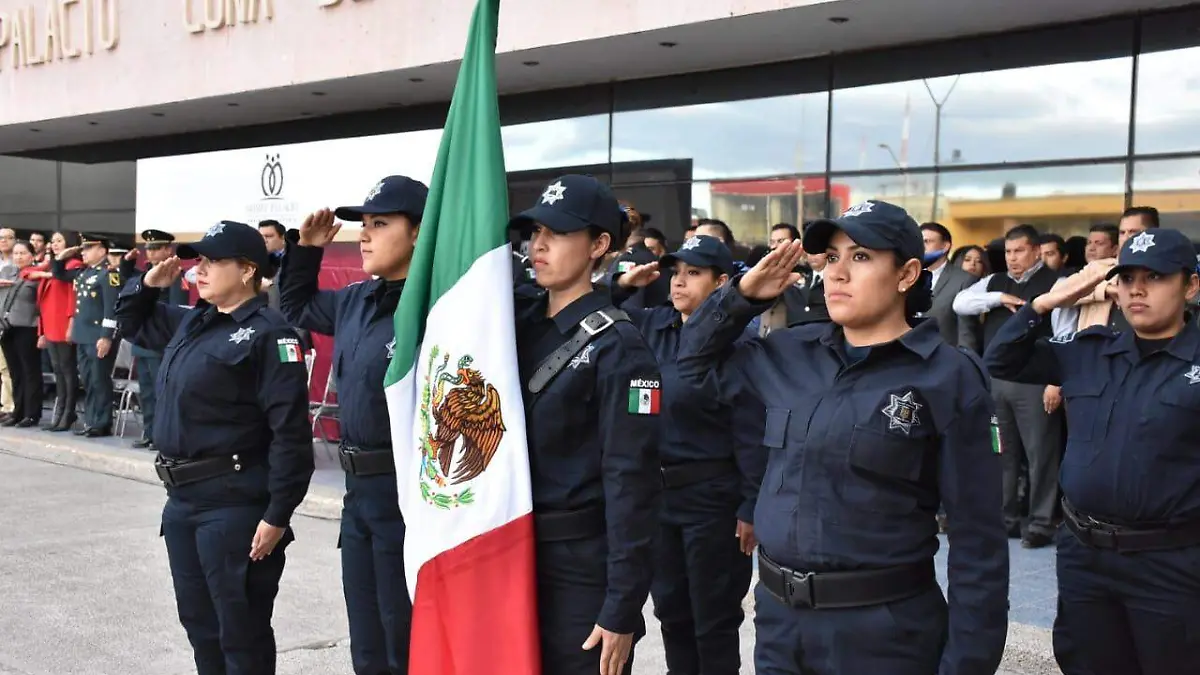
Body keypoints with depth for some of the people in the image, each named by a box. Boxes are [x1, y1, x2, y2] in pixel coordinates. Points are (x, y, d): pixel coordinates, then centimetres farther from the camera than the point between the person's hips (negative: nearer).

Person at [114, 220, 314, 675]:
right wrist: (148, 284, 10)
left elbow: (290, 432, -19)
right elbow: (133, 323, 31)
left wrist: (277, 516, -20)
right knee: (199, 622, 19)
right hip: (182, 500, 9)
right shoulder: (191, 322, 12)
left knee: (241, 633, 1)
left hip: (235, 505, -9)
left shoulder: (267, 333, -14)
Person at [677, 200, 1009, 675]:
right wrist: (742, 294, 3)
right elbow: (699, 364, 20)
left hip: (882, 629, -5)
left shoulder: (947, 378, -10)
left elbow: (976, 538, -9)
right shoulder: (793, 355, 5)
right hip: (778, 616, 5)